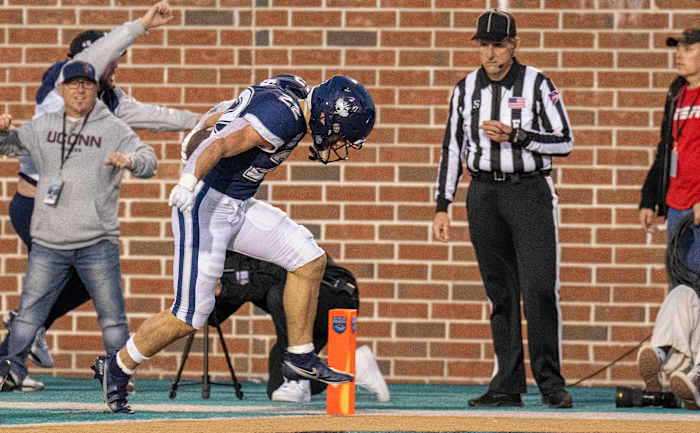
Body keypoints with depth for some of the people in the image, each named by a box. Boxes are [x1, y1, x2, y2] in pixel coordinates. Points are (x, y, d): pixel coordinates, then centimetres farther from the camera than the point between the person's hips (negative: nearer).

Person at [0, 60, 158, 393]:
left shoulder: (114, 129, 2)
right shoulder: (42, 127, 11)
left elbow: (149, 161, -6)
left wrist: (130, 160, -30)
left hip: (97, 242, -2)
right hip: (48, 242, 2)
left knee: (112, 315, -1)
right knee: (29, 310, 0)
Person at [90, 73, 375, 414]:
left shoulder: (294, 90, 6)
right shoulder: (283, 118, -23)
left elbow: (225, 111, 19)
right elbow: (222, 145, -32)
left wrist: (197, 137, 33)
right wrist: (189, 183, -44)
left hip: (237, 207, 10)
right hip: (204, 205, -10)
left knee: (309, 260, 5)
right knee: (190, 316, -7)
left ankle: (299, 357, 17)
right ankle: (117, 369, 12)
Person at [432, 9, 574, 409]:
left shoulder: (537, 85, -2)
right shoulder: (467, 88, 10)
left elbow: (564, 142, -5)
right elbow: (453, 147, 14)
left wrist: (515, 136, -16)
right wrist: (443, 206, 9)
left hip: (530, 190, -4)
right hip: (484, 193, 4)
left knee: (540, 288, -12)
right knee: (500, 292, 4)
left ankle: (551, 383, -6)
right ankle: (508, 386, 6)